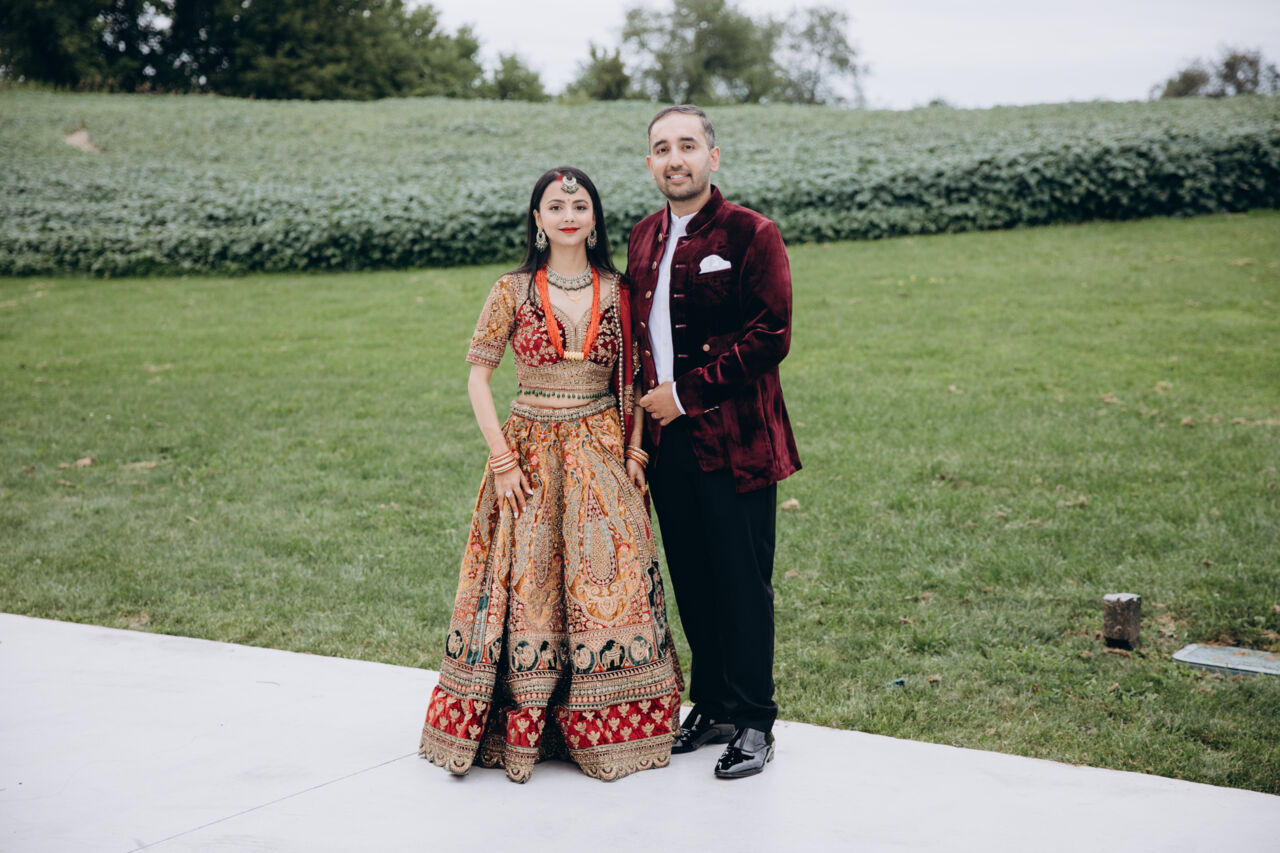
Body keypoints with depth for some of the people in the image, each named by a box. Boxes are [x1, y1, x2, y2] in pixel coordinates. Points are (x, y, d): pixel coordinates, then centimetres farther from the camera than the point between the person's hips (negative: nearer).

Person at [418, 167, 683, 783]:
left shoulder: (616, 293, 5)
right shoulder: (514, 291, -2)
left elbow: (632, 380, 11)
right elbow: (478, 374, -1)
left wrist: (633, 450, 0)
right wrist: (502, 457, -8)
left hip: (602, 450, 2)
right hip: (532, 449, -2)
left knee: (607, 580, 0)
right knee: (528, 582, 0)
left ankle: (604, 729, 12)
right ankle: (521, 728, 11)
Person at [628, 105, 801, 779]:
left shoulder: (751, 234, -7)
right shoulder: (644, 238, 13)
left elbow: (770, 337, -13)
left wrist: (686, 392, -14)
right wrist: (646, 402, 7)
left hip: (733, 439, -6)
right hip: (666, 440, 6)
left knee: (742, 582, 0)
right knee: (692, 580, 12)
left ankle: (753, 723, 11)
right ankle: (710, 708, 25)